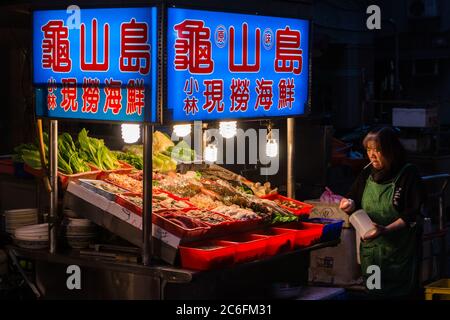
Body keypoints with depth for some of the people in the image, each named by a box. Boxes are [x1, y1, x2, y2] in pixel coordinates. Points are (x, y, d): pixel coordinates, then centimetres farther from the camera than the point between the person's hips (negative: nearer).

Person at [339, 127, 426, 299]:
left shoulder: (408, 174, -9)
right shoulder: (368, 173, 6)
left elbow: (412, 215, -13)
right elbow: (354, 199, 15)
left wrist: (386, 230, -25)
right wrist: (350, 204, -9)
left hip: (398, 252, -5)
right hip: (370, 248, 5)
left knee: (399, 293, 1)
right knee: (372, 293, 12)